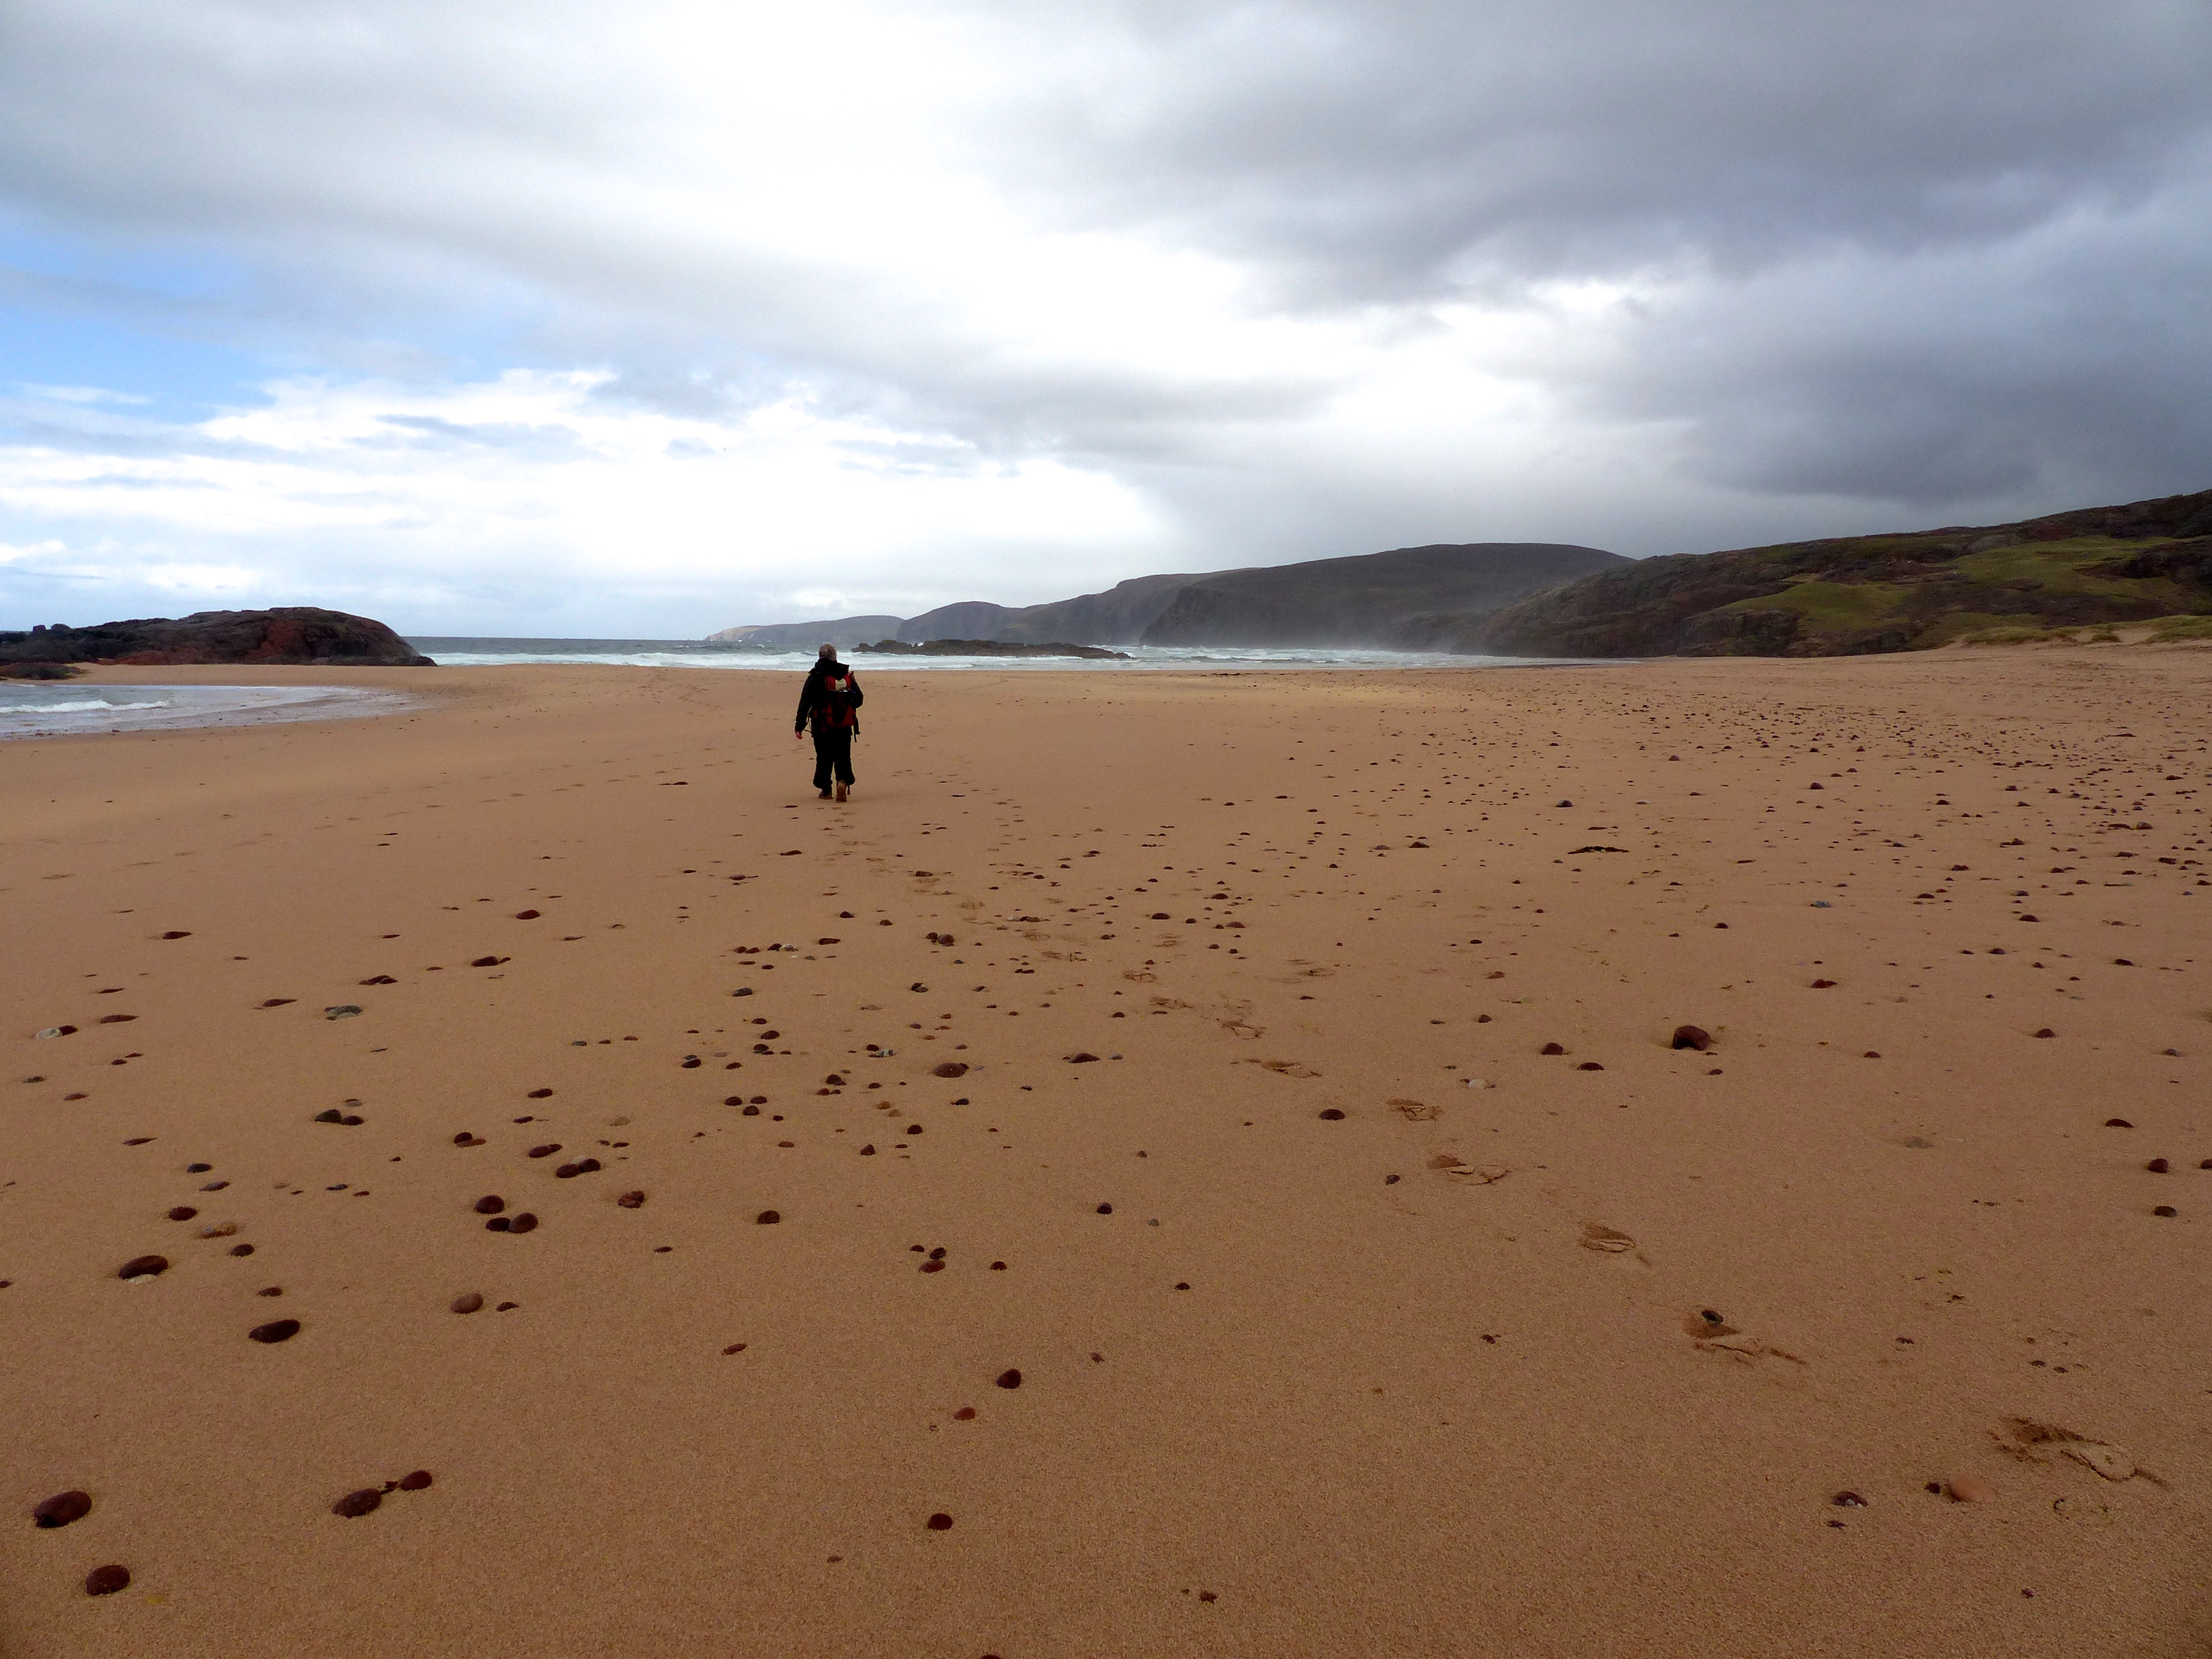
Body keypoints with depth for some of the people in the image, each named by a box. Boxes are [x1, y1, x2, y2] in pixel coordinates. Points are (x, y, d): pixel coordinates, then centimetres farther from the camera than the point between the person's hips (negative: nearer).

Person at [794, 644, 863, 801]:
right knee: (843, 757, 8)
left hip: (822, 726, -2)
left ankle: (826, 790, 13)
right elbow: (858, 700, 9)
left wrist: (799, 726, -3)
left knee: (824, 758, 10)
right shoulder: (848, 676, 3)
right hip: (845, 727, 2)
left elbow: (805, 703, -7)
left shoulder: (815, 677, -6)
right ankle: (843, 781, -17)